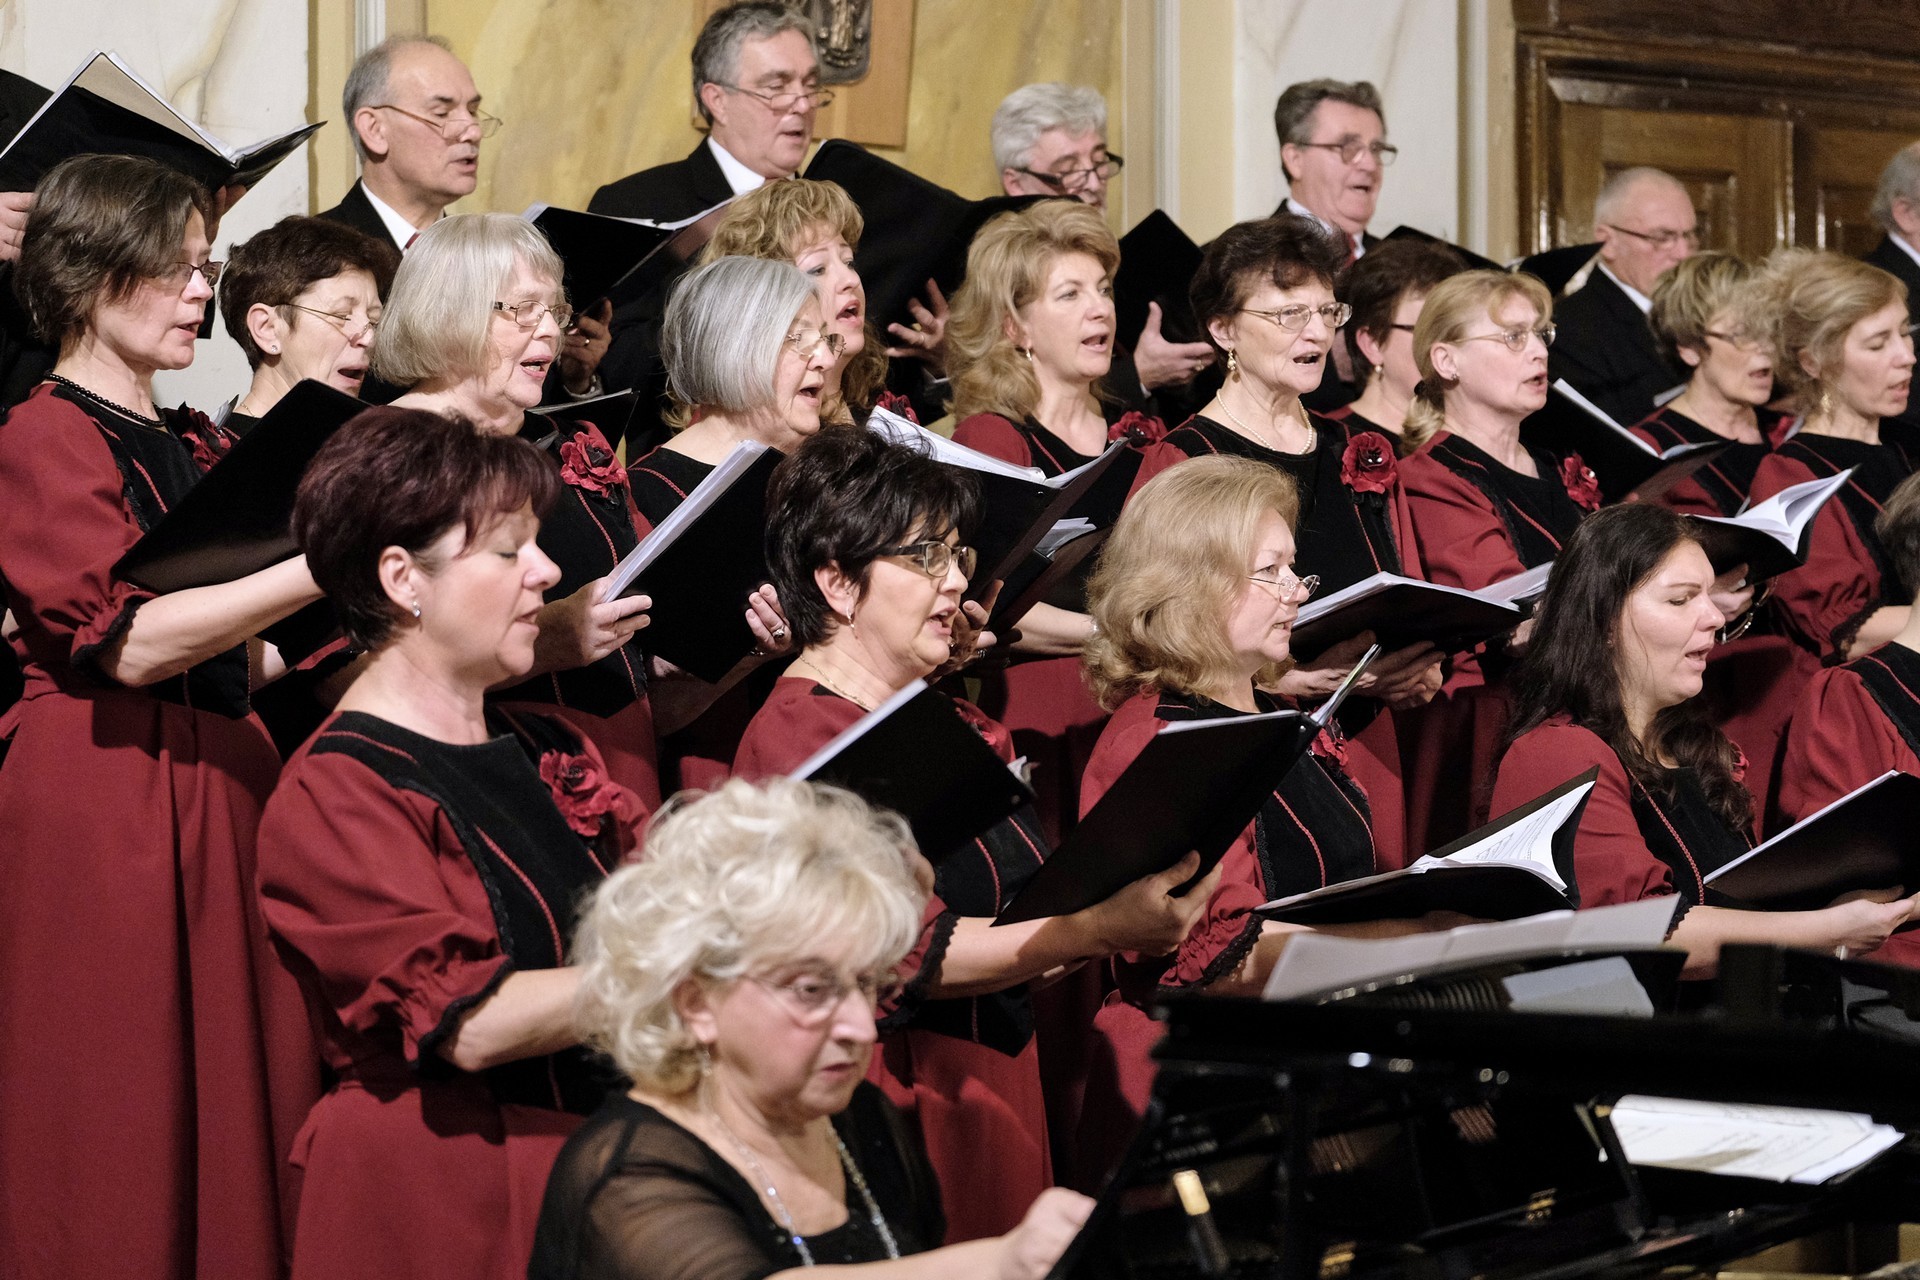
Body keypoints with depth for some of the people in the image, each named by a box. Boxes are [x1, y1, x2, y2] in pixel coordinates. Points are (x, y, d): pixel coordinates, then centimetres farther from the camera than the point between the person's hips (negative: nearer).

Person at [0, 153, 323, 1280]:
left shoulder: (200, 447, 17)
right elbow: (129, 639, -20)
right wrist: (322, 567, -27)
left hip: (228, 787, 7)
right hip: (100, 803, -7)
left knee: (239, 1092, 6)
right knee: (122, 1135, -3)